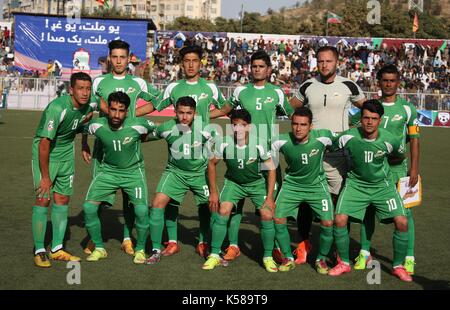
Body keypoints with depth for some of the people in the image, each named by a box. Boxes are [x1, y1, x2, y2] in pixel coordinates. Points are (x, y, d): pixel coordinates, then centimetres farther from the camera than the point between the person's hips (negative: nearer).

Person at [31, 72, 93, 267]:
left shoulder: (88, 105, -8)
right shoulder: (57, 108, -28)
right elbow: (44, 144, -27)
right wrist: (45, 177, -23)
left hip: (67, 154, 6)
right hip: (44, 154, -6)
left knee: (62, 199, 7)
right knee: (43, 199, -10)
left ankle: (57, 249, 16)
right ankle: (39, 251, 1)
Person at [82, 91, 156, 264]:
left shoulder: (138, 125, -21)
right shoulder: (97, 125, -15)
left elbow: (157, 128, 2)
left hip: (133, 171, -2)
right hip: (108, 171, 2)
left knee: (141, 210, -19)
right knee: (88, 207, -10)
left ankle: (140, 249, 8)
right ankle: (99, 248, 11)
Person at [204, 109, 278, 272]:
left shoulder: (259, 145, -25)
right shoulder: (224, 144, -22)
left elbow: (271, 169, -11)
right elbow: (212, 163, -4)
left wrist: (269, 197, -12)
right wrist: (213, 192, -4)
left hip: (257, 183, 0)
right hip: (233, 182, 1)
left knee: (267, 215, -14)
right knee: (223, 212, -17)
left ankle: (268, 257, 5)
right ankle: (214, 255, -2)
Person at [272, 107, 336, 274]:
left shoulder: (322, 137, -22)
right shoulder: (282, 141, -21)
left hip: (317, 185, -1)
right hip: (291, 184, 1)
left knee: (328, 223, -11)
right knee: (277, 219, -9)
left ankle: (321, 259, 17)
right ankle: (288, 258, 13)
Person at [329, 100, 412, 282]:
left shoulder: (389, 140, -15)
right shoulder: (348, 137, -18)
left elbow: (400, 155, 8)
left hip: (382, 185, 1)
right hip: (355, 183, 0)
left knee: (402, 222, -12)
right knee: (340, 219, -16)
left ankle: (398, 266, 11)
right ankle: (344, 263, 7)